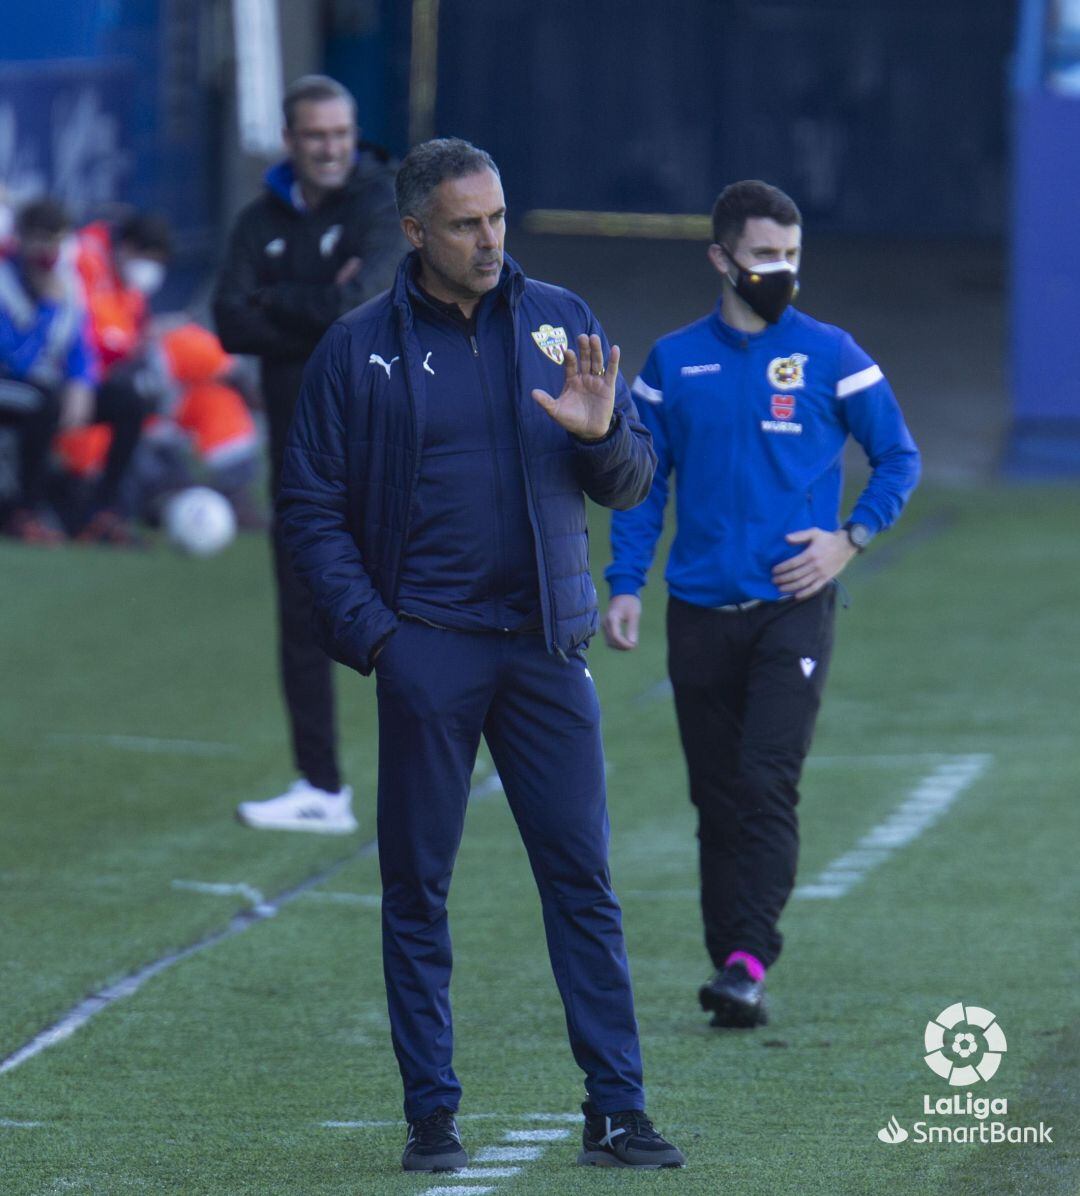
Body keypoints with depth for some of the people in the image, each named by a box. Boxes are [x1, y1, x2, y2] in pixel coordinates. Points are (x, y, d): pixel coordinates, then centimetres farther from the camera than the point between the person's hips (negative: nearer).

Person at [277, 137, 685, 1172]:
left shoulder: (559, 323, 8)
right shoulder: (359, 350, 1)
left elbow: (630, 484, 12)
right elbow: (312, 505, 2)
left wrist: (600, 435, -11)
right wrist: (369, 632, -8)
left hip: (545, 645, 2)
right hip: (427, 649, -2)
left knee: (582, 877, -1)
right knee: (417, 887, 2)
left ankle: (616, 1108, 2)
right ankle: (431, 1114, 9)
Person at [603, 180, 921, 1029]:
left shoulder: (829, 355, 3)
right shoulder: (673, 362, 8)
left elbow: (900, 458, 9)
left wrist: (850, 538, -5)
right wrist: (625, 586, 4)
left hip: (793, 608, -3)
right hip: (701, 612, 3)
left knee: (769, 783, -15)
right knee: (718, 798, 5)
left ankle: (749, 963, -20)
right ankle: (727, 961, 12)